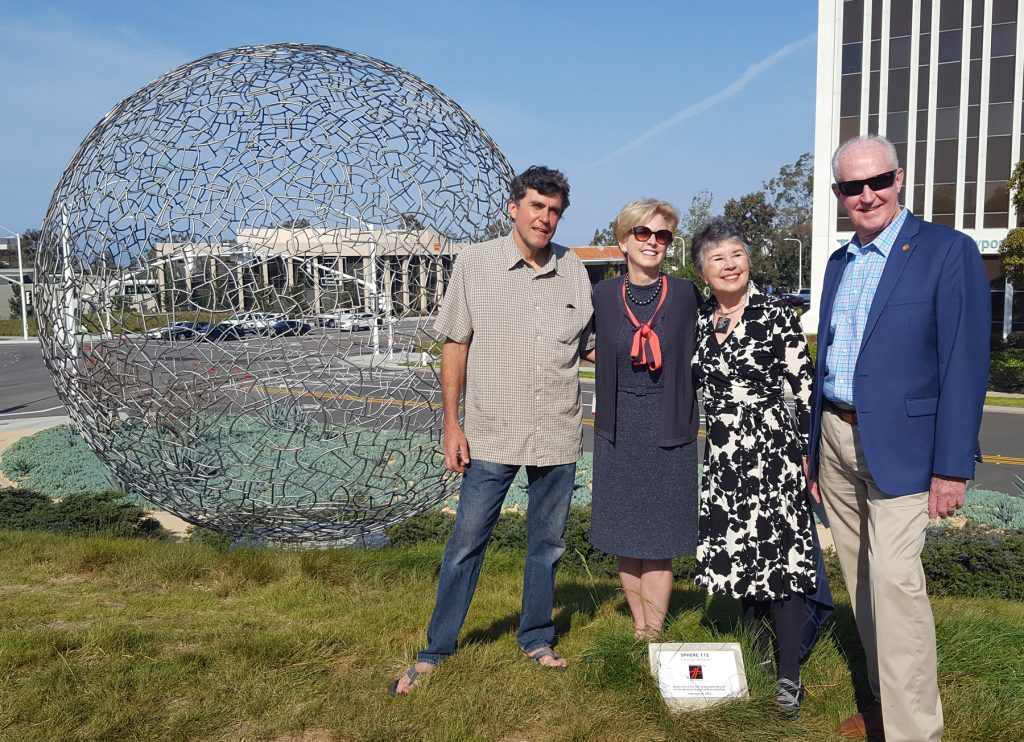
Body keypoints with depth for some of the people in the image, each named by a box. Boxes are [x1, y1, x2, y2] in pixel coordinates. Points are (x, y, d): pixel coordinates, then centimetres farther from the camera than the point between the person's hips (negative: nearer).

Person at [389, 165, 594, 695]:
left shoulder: (573, 270, 5)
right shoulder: (475, 264, -3)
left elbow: (589, 347, 14)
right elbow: (455, 346, -1)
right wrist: (451, 424, -5)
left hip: (558, 434, 3)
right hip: (491, 433, -3)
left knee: (547, 543, 14)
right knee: (466, 542, 3)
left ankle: (536, 639, 33)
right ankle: (435, 651, 19)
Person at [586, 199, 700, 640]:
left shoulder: (685, 295, -3)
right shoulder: (603, 295, 2)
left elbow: (698, 360, 4)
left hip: (668, 433, -2)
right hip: (618, 433, 2)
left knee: (659, 539, 2)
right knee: (624, 537, 9)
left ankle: (653, 634, 12)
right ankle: (640, 629, 24)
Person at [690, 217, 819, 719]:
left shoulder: (775, 314, -6)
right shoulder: (699, 319, 9)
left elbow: (805, 387, -7)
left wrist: (809, 452, -9)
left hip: (772, 449, -5)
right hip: (723, 453, 5)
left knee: (781, 557, -4)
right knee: (736, 553, 12)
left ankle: (789, 677, 6)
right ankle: (756, 652, 30)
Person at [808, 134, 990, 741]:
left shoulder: (948, 251, -7)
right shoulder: (839, 263, 13)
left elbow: (965, 365, -12)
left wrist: (952, 466, -16)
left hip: (898, 445, -6)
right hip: (836, 442, 7)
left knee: (894, 579, -12)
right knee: (862, 581, 13)